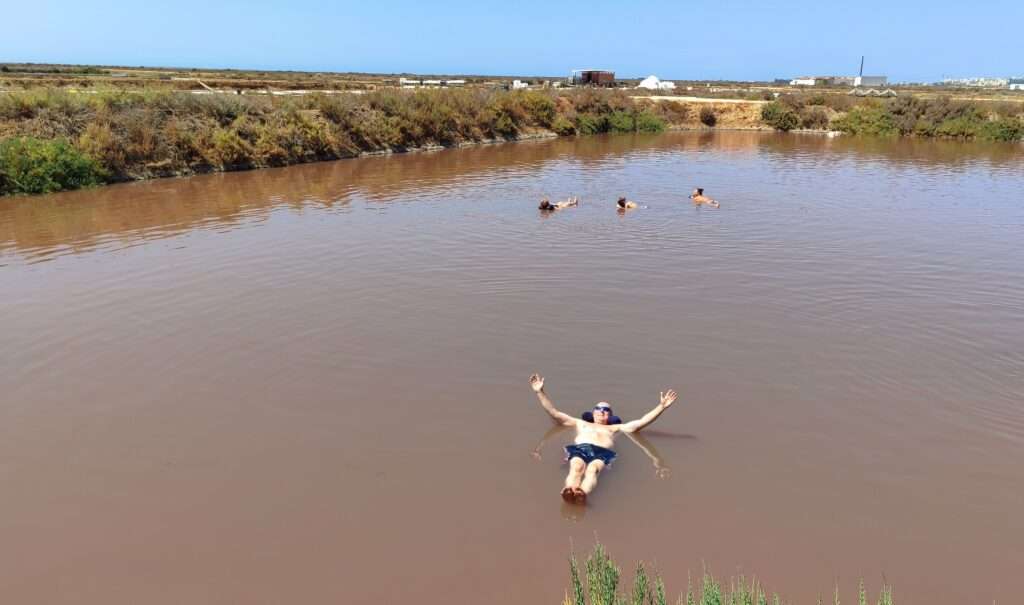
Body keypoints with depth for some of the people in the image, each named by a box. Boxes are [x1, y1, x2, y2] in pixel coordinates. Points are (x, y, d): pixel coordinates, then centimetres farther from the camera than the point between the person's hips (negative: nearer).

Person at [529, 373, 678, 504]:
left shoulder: (615, 428, 38)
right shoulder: (580, 423, 41)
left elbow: (641, 422, 30)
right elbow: (553, 412, 37)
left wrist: (662, 406, 21)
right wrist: (540, 392, 31)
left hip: (602, 452, -1)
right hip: (579, 449, 1)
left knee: (592, 469, -39)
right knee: (577, 467, -38)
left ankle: (582, 494, -72)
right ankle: (570, 492, -70)